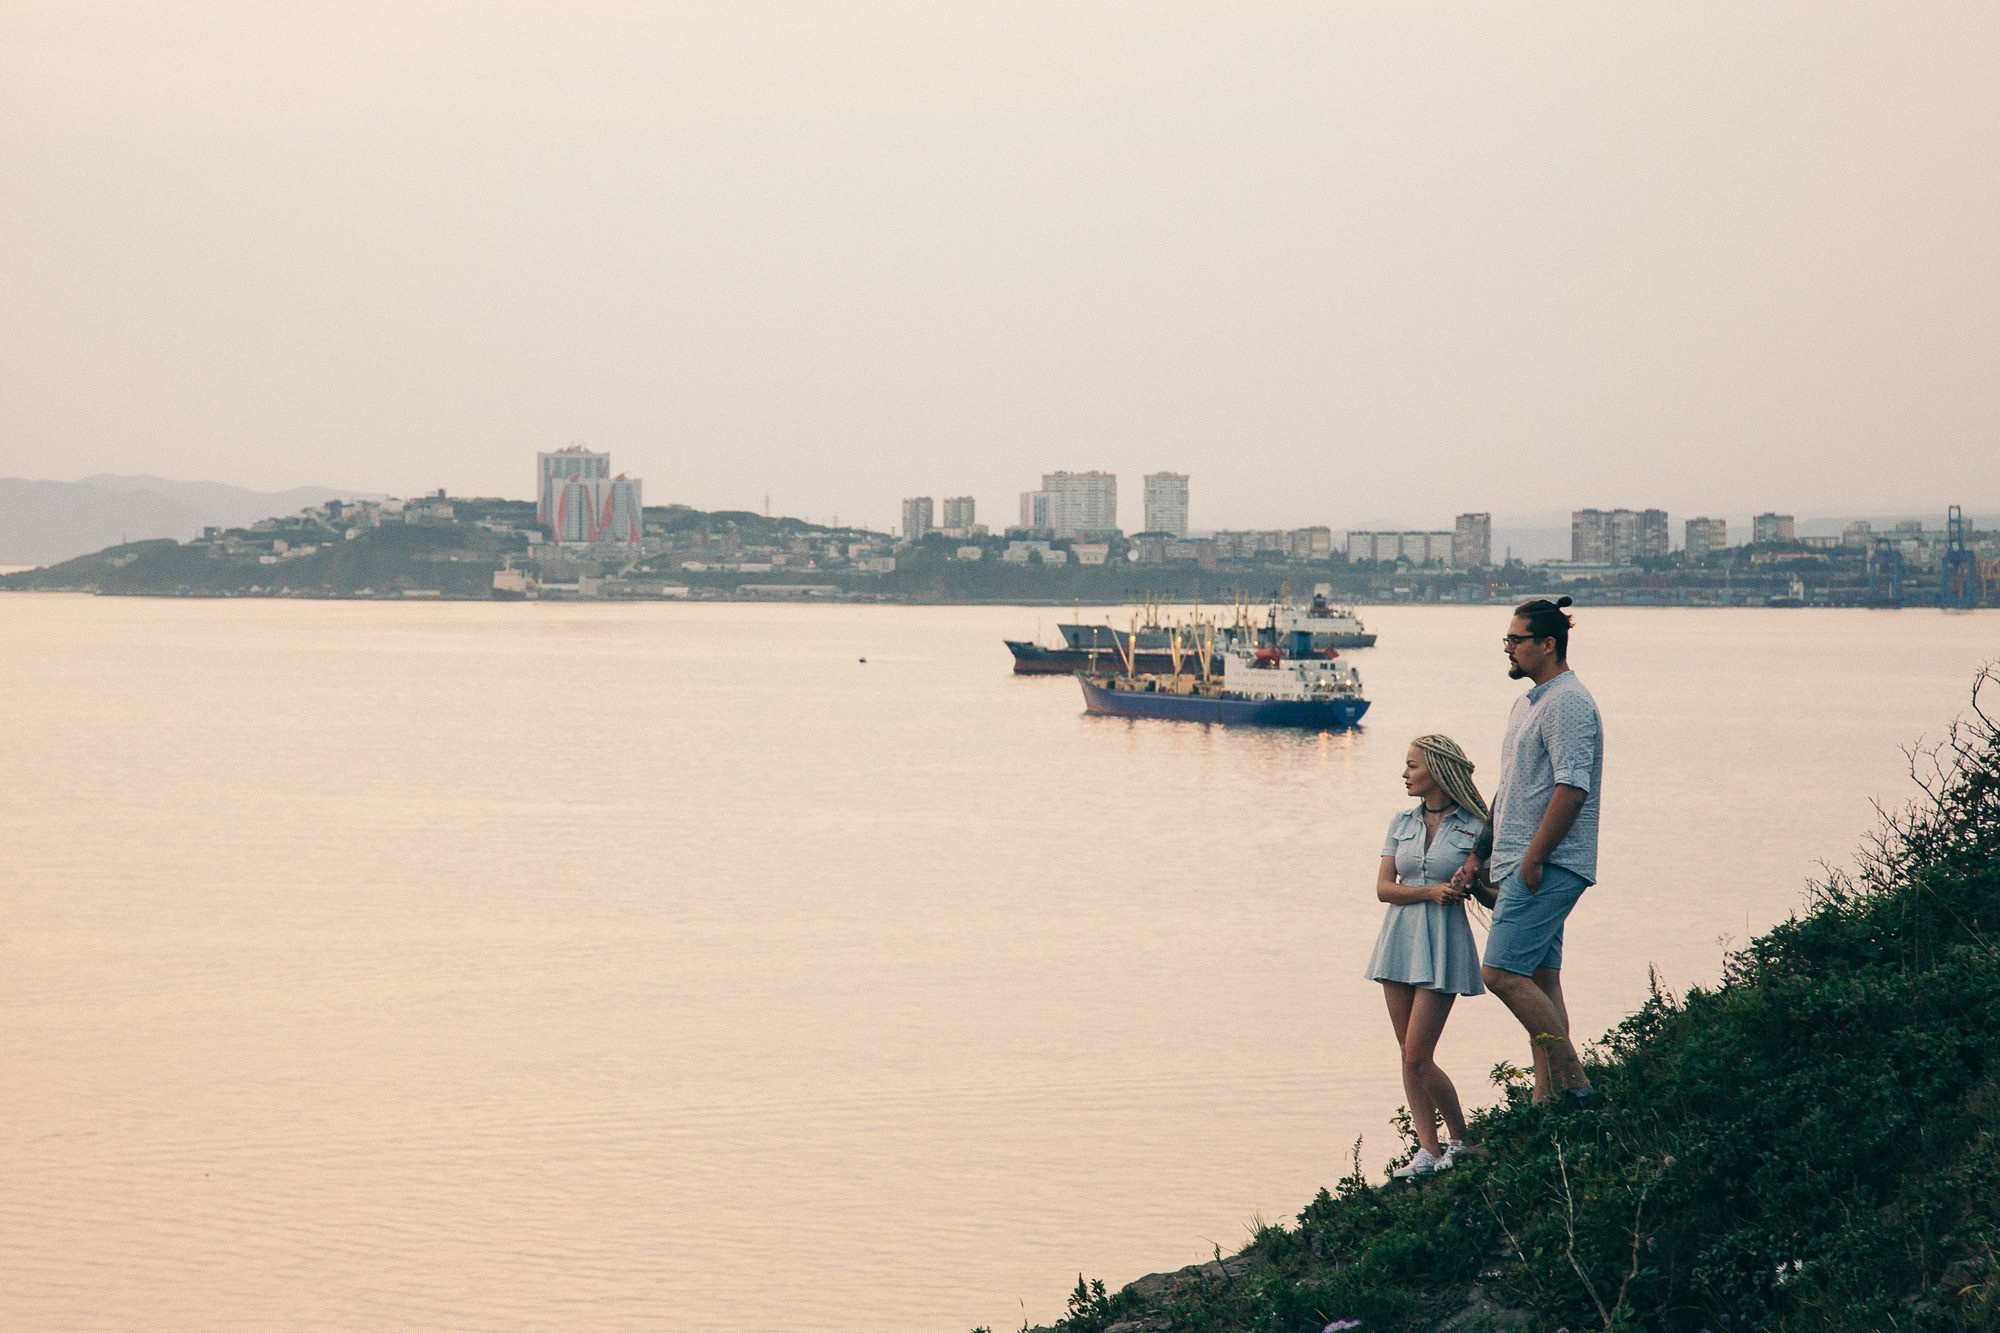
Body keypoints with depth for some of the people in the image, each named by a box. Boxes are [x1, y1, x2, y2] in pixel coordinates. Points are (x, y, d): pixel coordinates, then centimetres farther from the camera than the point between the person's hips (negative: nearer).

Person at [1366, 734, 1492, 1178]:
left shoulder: (1474, 828, -4)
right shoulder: (1401, 822, 8)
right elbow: (1383, 887, 2)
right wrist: (1430, 892, -12)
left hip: (1443, 942, -5)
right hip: (1399, 938, 5)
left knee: (1418, 1057, -10)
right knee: (1408, 1056, 2)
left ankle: (1461, 1141, 7)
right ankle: (1428, 1150, 5)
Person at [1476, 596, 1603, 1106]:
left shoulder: (1567, 703, -14)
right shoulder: (1528, 703, 19)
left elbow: (1572, 787, -22)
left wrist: (1533, 858, -21)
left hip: (1548, 867, -10)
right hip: (1525, 866, 10)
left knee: (1502, 972, -15)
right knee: (1540, 981, 9)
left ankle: (1574, 1080, -11)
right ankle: (1547, 1096, 10)